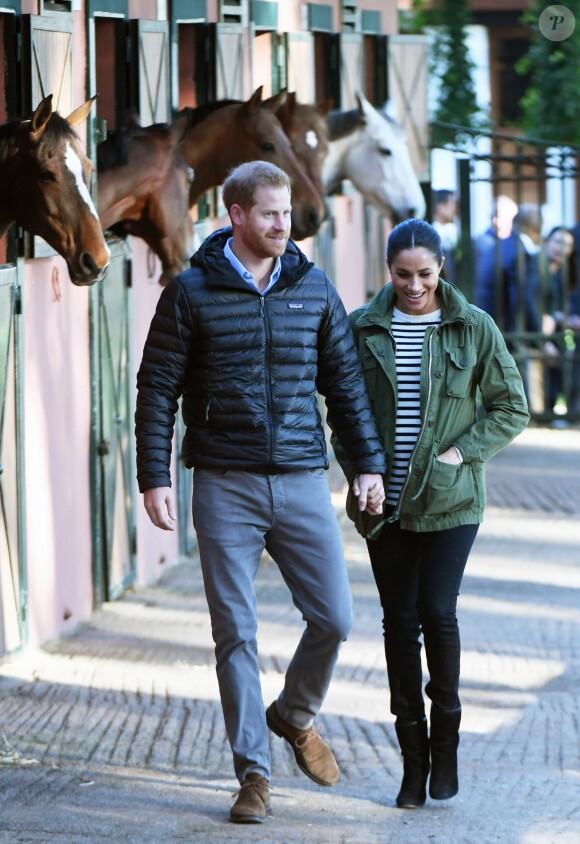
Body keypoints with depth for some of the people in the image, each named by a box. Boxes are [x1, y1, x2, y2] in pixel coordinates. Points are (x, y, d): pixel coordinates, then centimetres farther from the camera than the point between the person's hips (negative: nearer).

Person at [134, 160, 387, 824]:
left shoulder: (313, 289, 7)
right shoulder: (191, 293, -1)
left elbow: (344, 382, 14)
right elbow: (157, 389, 0)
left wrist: (368, 463, 9)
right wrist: (153, 478, -6)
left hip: (302, 482, 3)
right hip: (225, 488, -2)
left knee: (334, 618, -1)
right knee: (235, 633, 0)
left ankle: (294, 714, 28)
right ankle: (253, 773, 9)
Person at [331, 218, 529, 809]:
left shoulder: (473, 328, -1)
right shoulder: (362, 329, 3)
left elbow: (511, 407, 4)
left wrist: (462, 452, -8)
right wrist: (357, 470, -1)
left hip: (449, 500, -2)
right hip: (385, 504, 2)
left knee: (437, 611, -12)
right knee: (400, 621, 2)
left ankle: (445, 736, 10)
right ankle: (413, 757, 11)